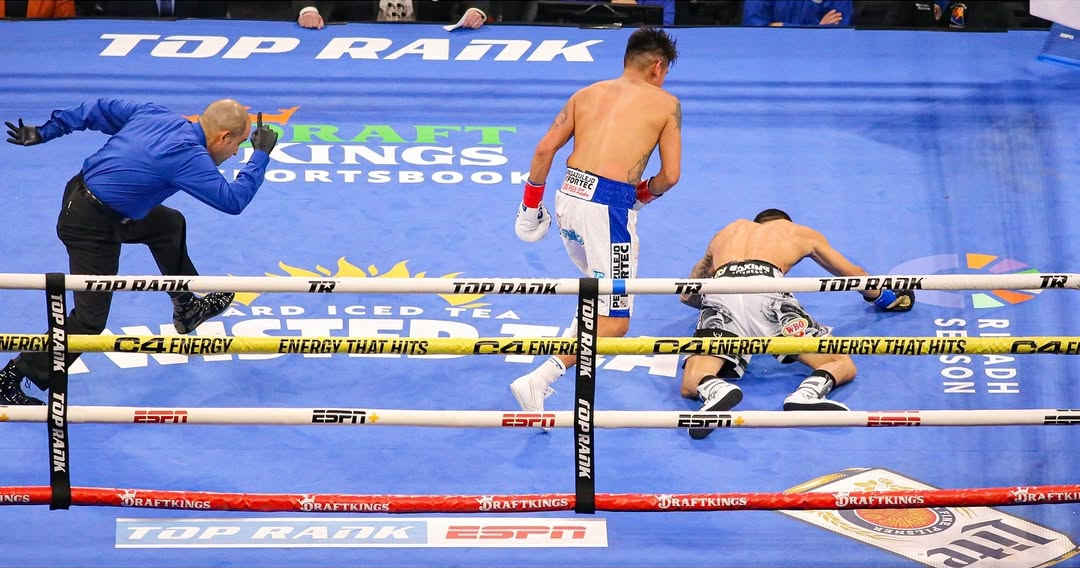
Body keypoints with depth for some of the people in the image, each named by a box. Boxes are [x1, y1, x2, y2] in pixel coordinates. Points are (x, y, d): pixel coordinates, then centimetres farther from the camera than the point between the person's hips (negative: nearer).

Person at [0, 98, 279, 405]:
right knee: (90, 319, -3)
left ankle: (186, 310, 44)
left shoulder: (156, 114, 1)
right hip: (92, 228, -10)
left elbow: (100, 109, 8)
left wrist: (43, 133, 16)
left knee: (170, 225, 27)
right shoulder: (187, 156, -23)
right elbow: (233, 200, -22)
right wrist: (261, 154, -10)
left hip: (81, 192, 10)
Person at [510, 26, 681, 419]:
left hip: (568, 195, 6)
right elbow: (670, 176, 3)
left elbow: (545, 149, 9)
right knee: (613, 322, -3)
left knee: (598, 281, 34)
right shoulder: (666, 104, 7)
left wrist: (531, 203, 17)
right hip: (609, 206, -6)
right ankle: (537, 382, -16)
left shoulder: (587, 94, 17)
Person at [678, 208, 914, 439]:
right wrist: (884, 297, 67)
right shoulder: (802, 233, 37)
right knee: (842, 365, 2)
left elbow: (687, 295, 48)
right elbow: (854, 275, 48)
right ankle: (807, 393, -32)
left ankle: (714, 390, -43)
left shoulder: (728, 232, 42)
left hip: (719, 297, 2)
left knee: (690, 386, -6)